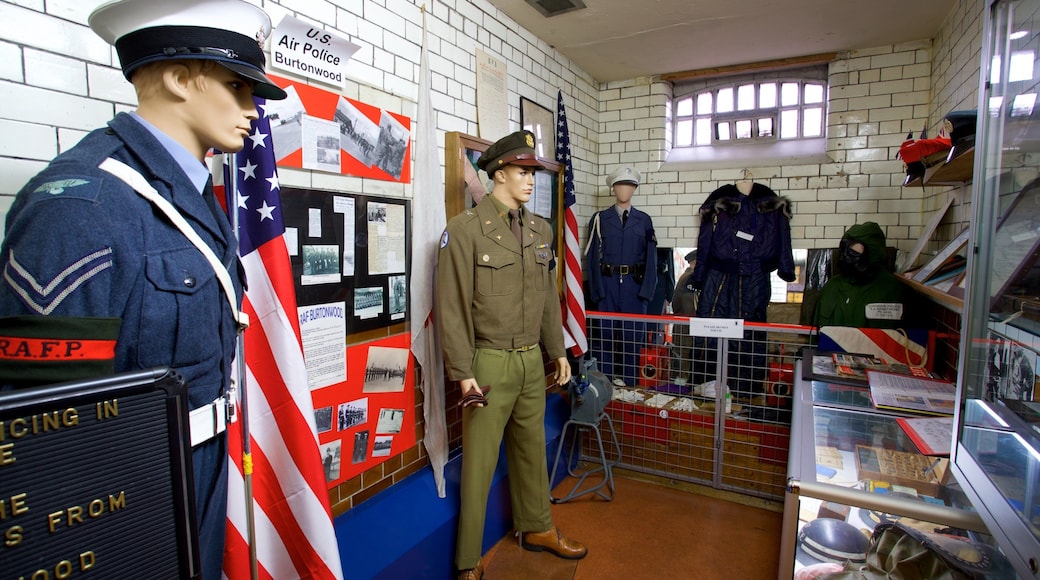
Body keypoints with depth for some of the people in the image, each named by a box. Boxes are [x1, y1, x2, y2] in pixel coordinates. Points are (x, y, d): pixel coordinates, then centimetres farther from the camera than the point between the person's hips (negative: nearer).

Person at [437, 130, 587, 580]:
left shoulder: (540, 230, 8)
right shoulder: (465, 229, -11)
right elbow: (452, 306, -12)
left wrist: (558, 351, 13)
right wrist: (463, 371, -14)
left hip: (532, 362, 6)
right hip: (489, 363, -6)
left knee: (532, 449, 21)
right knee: (479, 462, 6)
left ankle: (537, 528, 43)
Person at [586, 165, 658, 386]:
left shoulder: (644, 220, 8)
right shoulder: (600, 219, 5)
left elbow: (651, 258, 5)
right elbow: (593, 257, 1)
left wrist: (647, 290, -5)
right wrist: (596, 289, -8)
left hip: (635, 285, 1)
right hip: (607, 284, -1)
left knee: (633, 332, 6)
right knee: (605, 332, 3)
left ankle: (629, 380, 20)